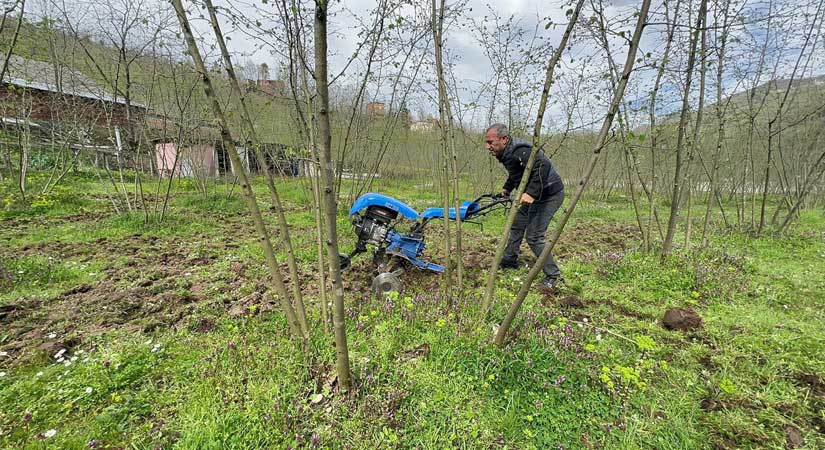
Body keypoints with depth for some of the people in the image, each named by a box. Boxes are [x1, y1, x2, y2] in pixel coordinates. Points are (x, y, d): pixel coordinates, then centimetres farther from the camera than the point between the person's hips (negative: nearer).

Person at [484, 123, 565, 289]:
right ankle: (508, 261, 34)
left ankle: (553, 275, 3)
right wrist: (506, 189, 21)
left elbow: (543, 165, -39)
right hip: (534, 194, 11)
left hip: (549, 194, -11)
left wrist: (531, 193, -43)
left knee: (534, 236, -12)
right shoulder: (506, 153, 6)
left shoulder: (519, 151, -26)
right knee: (517, 225, 19)